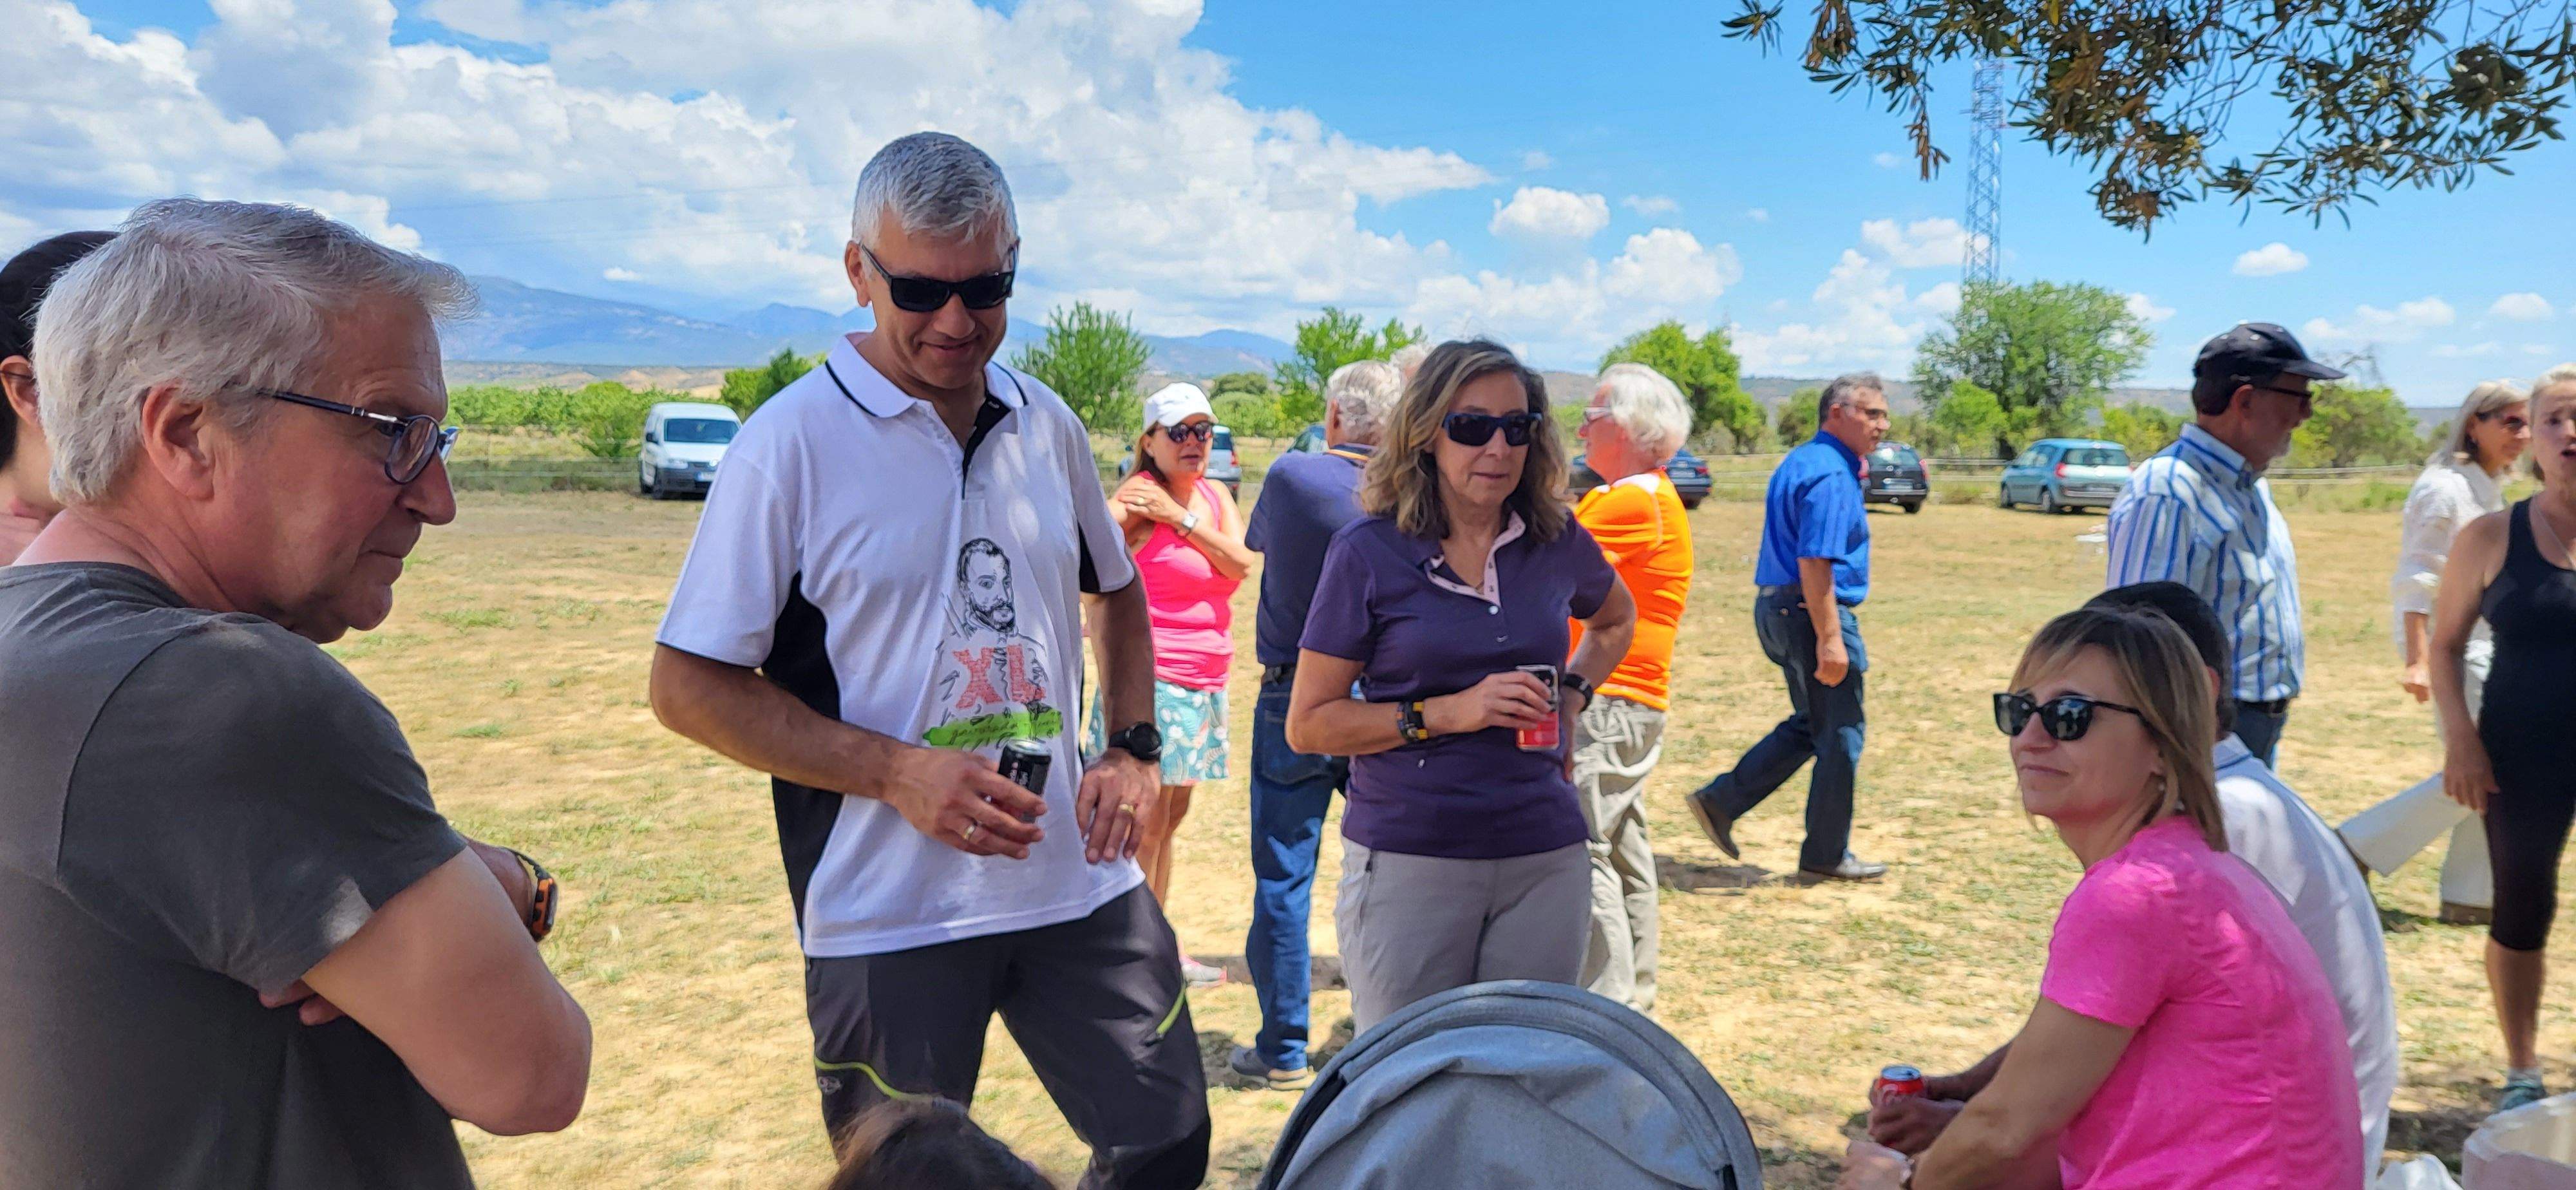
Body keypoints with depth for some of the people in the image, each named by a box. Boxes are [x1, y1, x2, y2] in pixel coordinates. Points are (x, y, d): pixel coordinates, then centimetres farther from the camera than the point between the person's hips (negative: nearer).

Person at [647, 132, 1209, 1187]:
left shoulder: (1047, 425, 6)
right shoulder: (793, 440, -9)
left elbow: (1116, 591, 22)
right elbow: (688, 685, -9)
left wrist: (1133, 748, 5)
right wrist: (900, 774, -18)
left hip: (1083, 884, 5)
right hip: (890, 919, -4)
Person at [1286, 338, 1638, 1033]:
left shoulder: (1557, 543, 5)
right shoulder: (1369, 552, -6)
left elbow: (1616, 621, 28)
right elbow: (1308, 724, -6)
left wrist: (1573, 696, 9)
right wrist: (1447, 713, -16)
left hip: (1545, 863, 4)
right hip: (1409, 864, -3)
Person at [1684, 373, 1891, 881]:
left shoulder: (1800, 462, 15)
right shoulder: (1831, 475, -18)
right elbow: (1815, 562, -25)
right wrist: (1830, 639, -26)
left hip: (1776, 609, 10)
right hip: (1813, 612, -10)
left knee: (1810, 725, 20)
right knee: (1840, 734, 3)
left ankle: (1720, 801, 16)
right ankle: (1827, 855, 14)